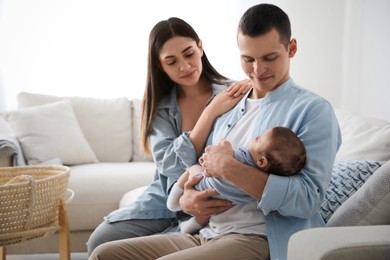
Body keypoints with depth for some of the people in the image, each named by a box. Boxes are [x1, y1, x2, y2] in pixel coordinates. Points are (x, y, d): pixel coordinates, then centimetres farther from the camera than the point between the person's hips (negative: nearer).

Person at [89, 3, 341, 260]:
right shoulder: (228, 110, 18)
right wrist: (187, 200, -4)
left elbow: (308, 199, -17)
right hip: (204, 235, 7)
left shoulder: (313, 110, -4)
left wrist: (228, 167, -20)